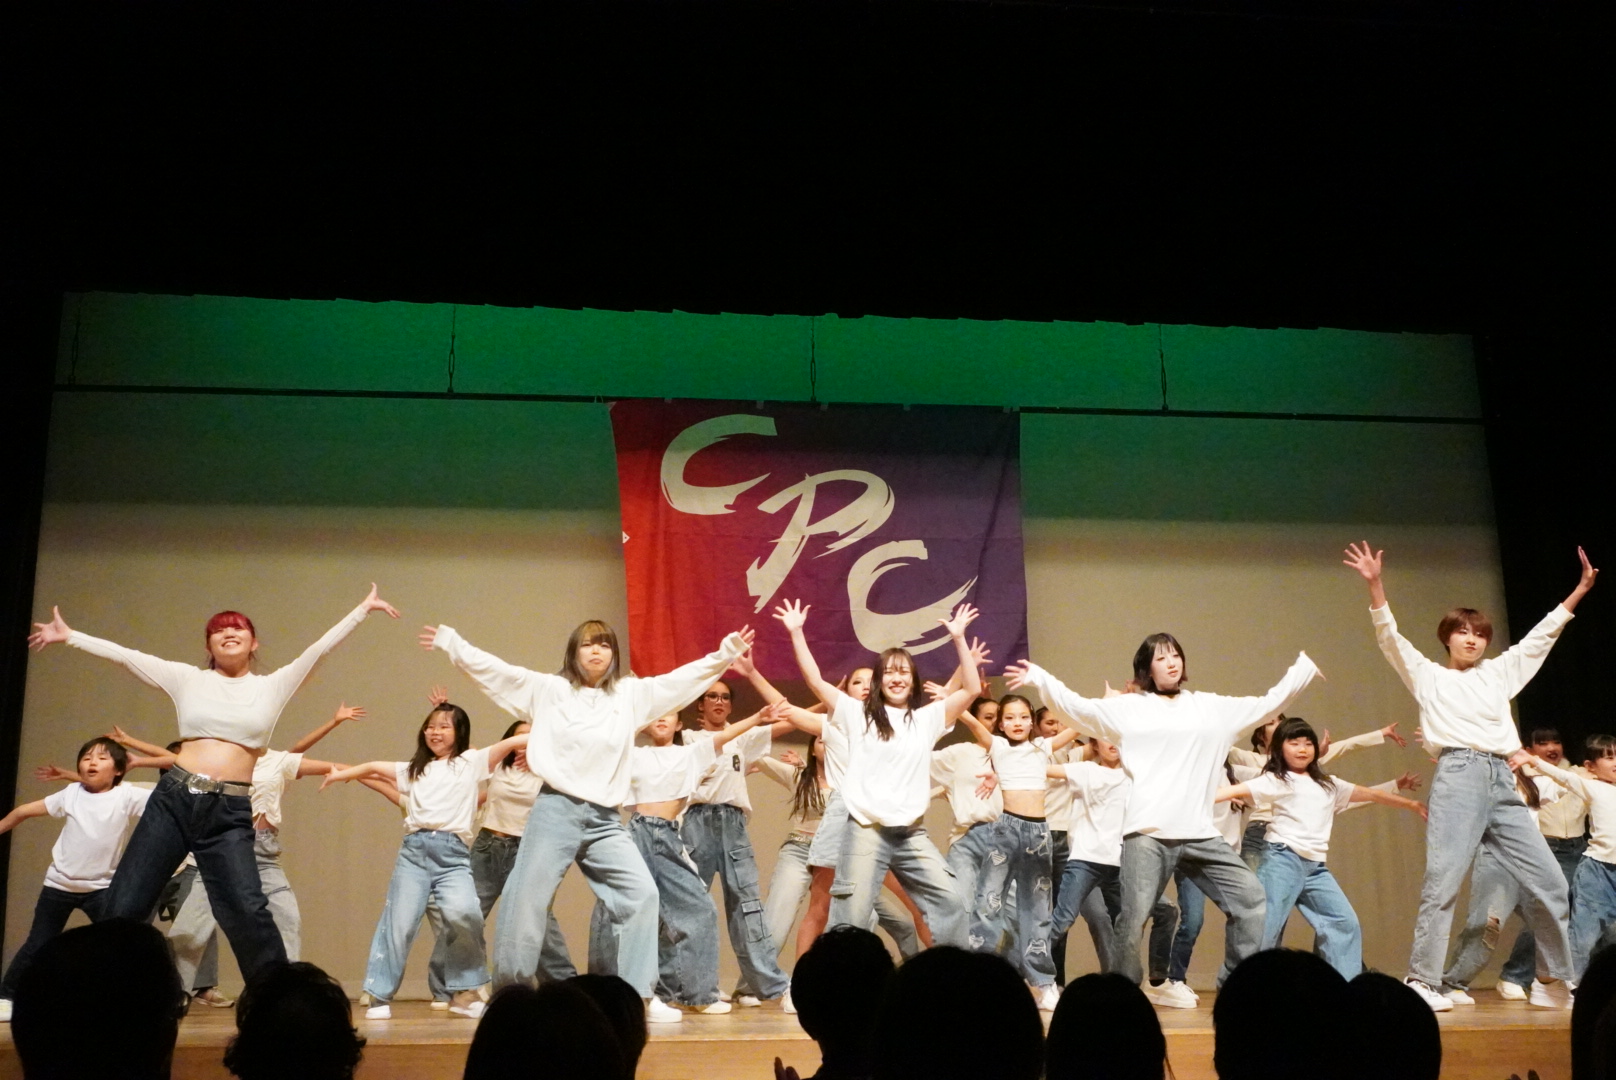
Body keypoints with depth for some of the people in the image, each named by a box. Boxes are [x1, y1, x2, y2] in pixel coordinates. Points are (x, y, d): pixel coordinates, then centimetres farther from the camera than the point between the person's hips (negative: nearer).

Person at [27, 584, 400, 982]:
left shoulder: (272, 686, 9)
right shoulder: (188, 679, 11)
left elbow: (320, 647, 5)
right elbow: (124, 655, 12)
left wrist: (364, 608, 1)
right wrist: (69, 635, 12)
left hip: (230, 814, -2)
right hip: (172, 800, 2)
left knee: (248, 911, -14)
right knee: (124, 905, 5)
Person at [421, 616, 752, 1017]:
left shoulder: (632, 693, 10)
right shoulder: (548, 689, 5)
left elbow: (682, 678, 9)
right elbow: (491, 668, 6)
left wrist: (726, 652, 3)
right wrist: (450, 641, 4)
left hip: (605, 820, 2)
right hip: (555, 811, -2)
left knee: (642, 893, -11)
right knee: (527, 903, 0)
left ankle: (637, 995, -4)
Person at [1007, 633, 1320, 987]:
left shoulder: (1213, 707, 17)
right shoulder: (1129, 707, 7)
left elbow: (1270, 703, 23)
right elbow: (1077, 708, -2)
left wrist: (1305, 665, 25)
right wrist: (1038, 678, -12)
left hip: (1200, 834, 4)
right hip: (1147, 834, -3)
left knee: (1249, 897, 2)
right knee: (1134, 919, -5)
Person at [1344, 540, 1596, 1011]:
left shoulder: (1499, 672, 23)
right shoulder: (1428, 675, 12)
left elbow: (1542, 635, 26)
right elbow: (1389, 637, 0)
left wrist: (1580, 589, 23)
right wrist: (1375, 585, -13)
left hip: (1503, 783, 5)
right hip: (1459, 777, -5)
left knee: (1548, 882, 3)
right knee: (1443, 880, -13)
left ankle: (1553, 981, 17)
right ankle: (1422, 981, -11)